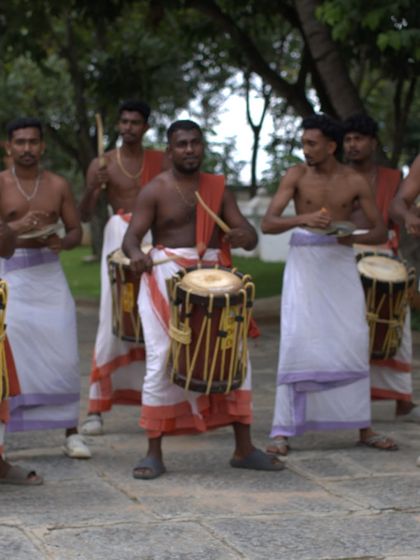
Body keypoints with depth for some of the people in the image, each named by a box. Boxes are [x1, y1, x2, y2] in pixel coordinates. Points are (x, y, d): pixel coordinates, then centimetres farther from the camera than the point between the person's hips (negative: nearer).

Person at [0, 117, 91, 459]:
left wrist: (62, 243, -11)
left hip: (49, 275, 2)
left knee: (63, 357, -1)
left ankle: (71, 433, 7)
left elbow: (76, 231, 10)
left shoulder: (58, 185, 7)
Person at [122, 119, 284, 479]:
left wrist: (242, 236, -21)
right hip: (166, 279, -4)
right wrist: (136, 254, -35)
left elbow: (250, 237, 4)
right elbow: (131, 236, -11)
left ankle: (244, 449, 12)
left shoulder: (218, 189, 10)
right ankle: (154, 454, 3)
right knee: (162, 364, -6)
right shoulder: (155, 190, -1)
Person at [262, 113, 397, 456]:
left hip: (341, 264, 2)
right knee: (297, 341, -9)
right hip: (304, 262, -2)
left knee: (353, 342, 1)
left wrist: (353, 236, -18)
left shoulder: (354, 182, 1)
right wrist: (303, 218, -27)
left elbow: (381, 232, 3)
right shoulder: (297, 175, -2)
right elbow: (267, 224, -10)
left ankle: (363, 427, 13)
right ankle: (283, 431, -4)